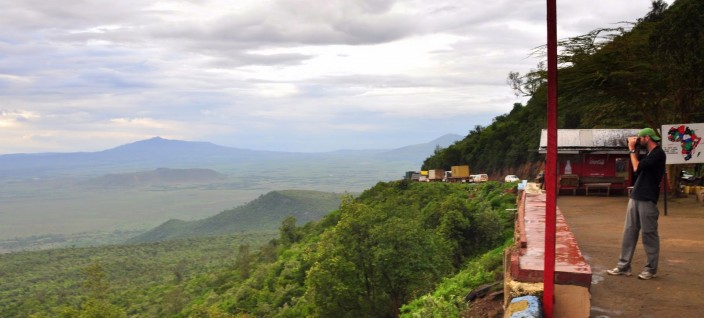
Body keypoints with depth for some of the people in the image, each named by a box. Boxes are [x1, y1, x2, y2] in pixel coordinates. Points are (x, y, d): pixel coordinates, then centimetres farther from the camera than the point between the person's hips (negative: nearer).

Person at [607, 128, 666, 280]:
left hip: (647, 200, -9)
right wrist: (634, 150, 15)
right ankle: (624, 266, 11)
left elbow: (637, 168, -18)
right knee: (629, 232, 7)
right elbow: (638, 166, 24)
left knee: (649, 234, -1)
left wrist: (632, 150, -8)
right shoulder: (649, 154, 18)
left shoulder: (658, 154, -11)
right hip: (635, 198, 9)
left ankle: (651, 269, 8)